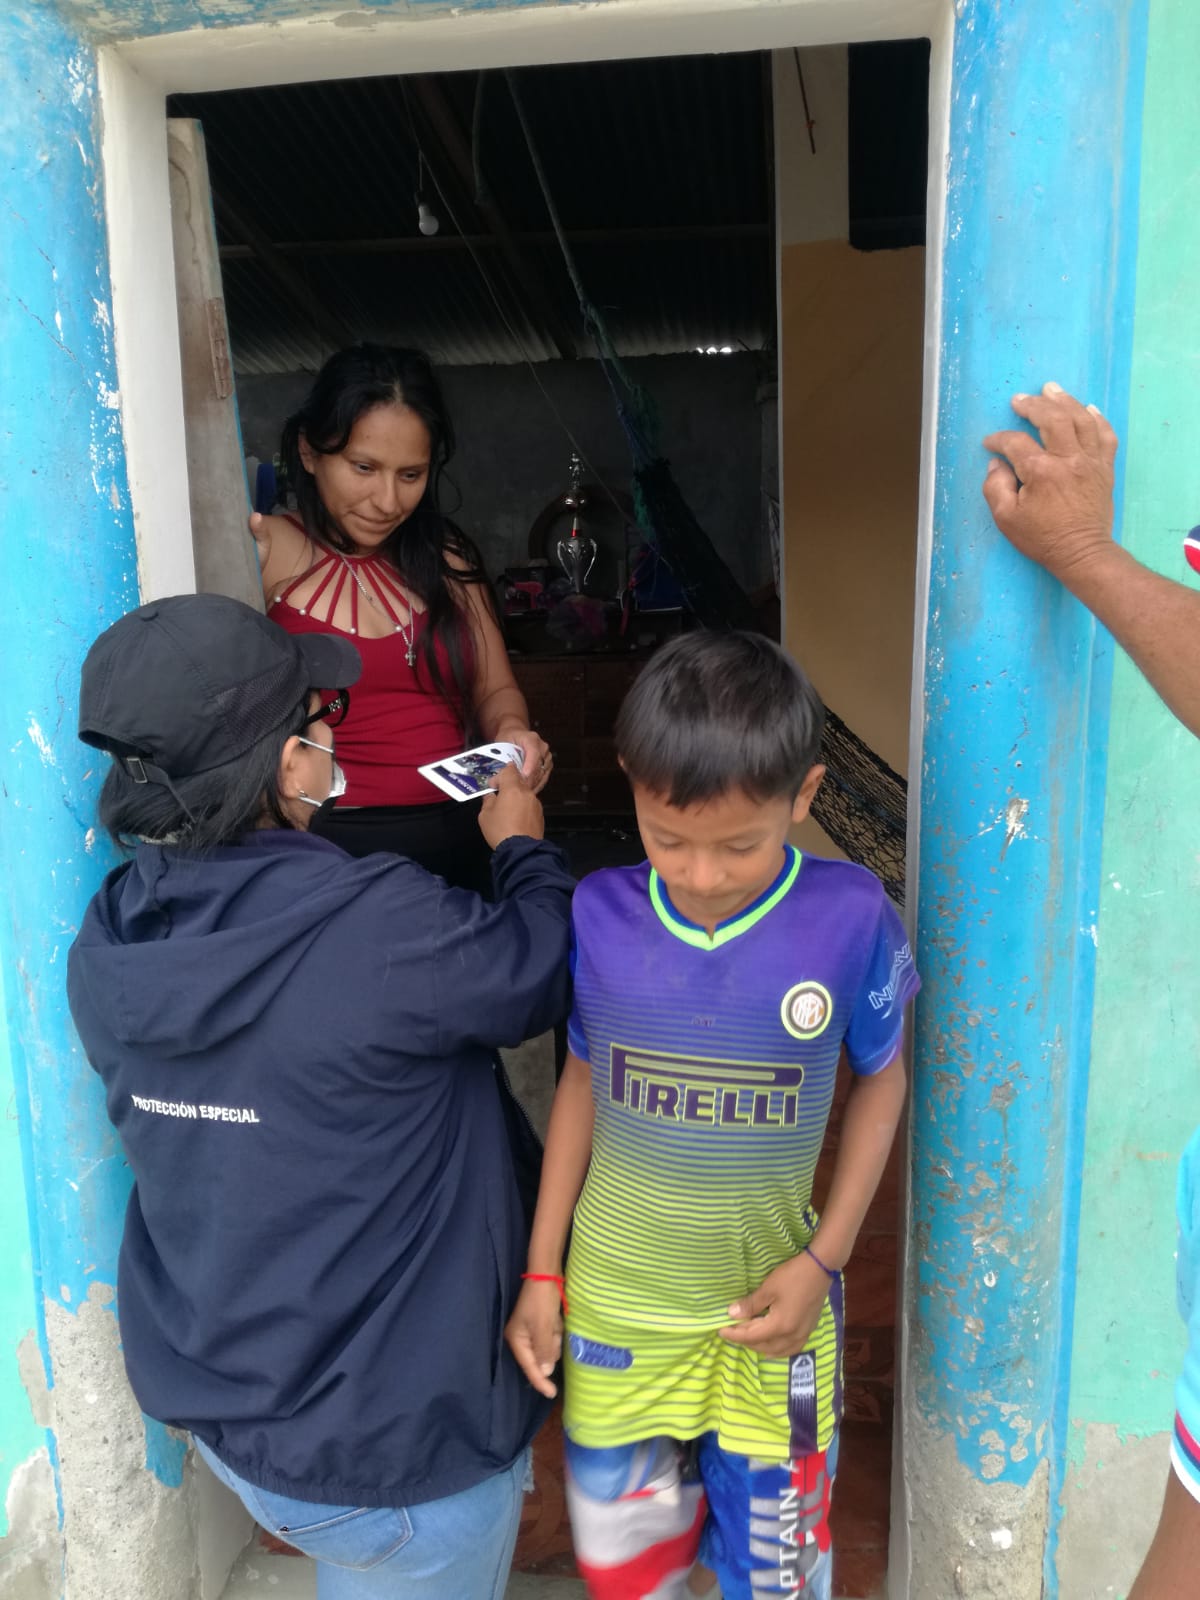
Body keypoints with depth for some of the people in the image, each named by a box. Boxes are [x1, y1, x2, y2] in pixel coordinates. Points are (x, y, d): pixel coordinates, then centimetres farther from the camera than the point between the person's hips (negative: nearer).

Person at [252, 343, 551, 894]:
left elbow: (494, 689, 17)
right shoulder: (265, 554, -3)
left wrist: (510, 731, -3)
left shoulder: (446, 558, 10)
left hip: (455, 841, 4)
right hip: (323, 849, -3)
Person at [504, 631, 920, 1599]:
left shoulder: (850, 917, -19)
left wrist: (823, 1259, -8)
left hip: (771, 1303, -1)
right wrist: (541, 1273, 3)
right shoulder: (600, 914, -14)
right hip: (616, 1300, 2)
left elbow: (881, 1079, -3)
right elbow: (582, 1083, 0)